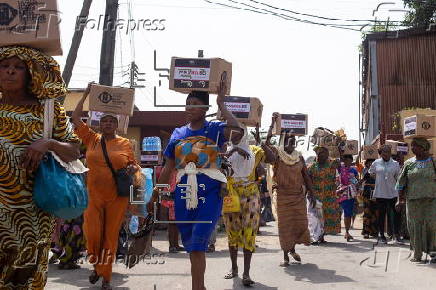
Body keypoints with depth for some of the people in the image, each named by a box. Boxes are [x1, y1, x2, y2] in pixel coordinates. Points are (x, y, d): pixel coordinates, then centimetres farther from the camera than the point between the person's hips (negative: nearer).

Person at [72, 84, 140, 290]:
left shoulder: (125, 143, 4)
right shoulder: (92, 139, 6)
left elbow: (134, 165, 13)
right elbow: (75, 118, 6)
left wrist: (133, 169, -10)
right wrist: (85, 95, 7)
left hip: (117, 198, -1)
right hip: (93, 196, 1)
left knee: (111, 237, 3)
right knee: (92, 234, -5)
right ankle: (97, 266, 25)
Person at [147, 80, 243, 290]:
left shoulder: (215, 129, -1)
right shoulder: (178, 134, 12)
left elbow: (236, 132, -25)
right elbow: (168, 168, 17)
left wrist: (221, 105, -16)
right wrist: (155, 196, 17)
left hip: (209, 195, -5)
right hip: (184, 195, 5)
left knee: (198, 245, -15)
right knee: (190, 246, 11)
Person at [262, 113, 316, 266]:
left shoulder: (299, 157, 9)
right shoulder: (277, 153, -4)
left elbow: (306, 177, 12)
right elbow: (265, 144, -21)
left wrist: (311, 194, 7)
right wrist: (273, 124, -20)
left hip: (298, 196, 4)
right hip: (282, 195, -4)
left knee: (300, 223, 5)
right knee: (284, 225, -1)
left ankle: (293, 249, 29)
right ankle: (285, 256, 7)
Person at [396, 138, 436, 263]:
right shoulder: (408, 163, 9)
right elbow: (401, 182, 12)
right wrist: (401, 198, 6)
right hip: (413, 200, 2)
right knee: (415, 226, 2)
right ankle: (417, 255, 10)